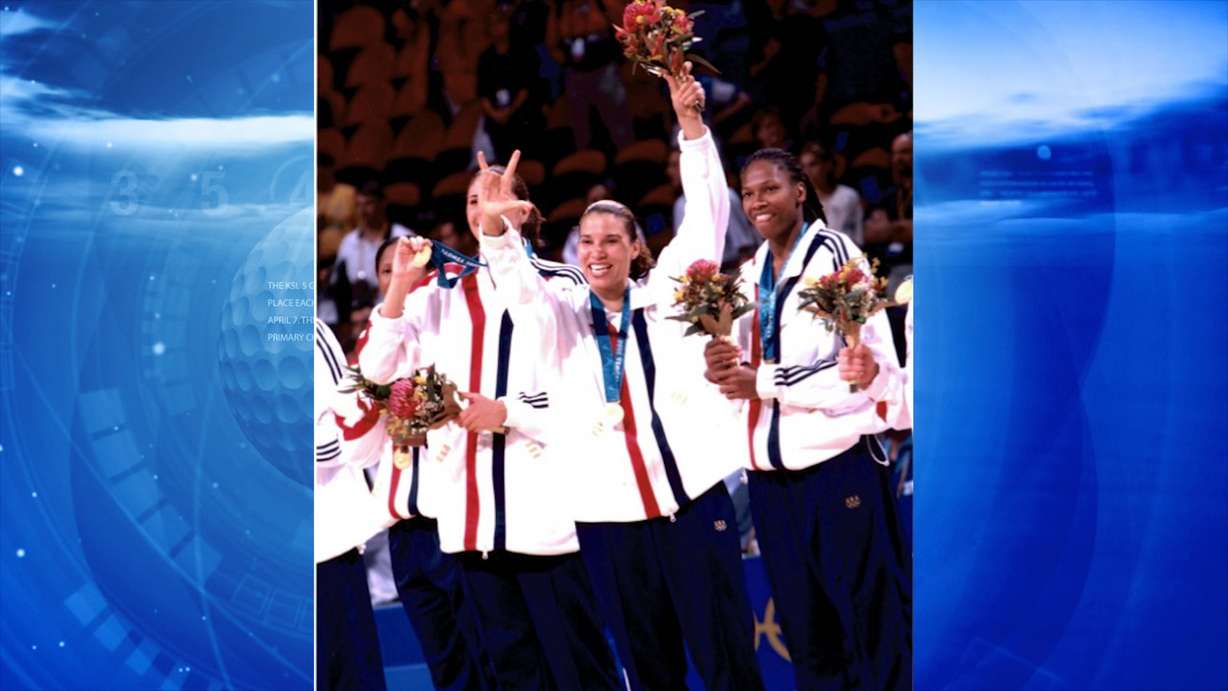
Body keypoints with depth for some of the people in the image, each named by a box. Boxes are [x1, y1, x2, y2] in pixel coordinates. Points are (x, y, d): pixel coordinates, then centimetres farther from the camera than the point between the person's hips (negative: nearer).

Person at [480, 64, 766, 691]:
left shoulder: (666, 294, 7)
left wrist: (692, 126, -14)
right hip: (609, 513, 2)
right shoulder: (563, 316, 8)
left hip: (692, 499, -1)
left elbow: (707, 215, -1)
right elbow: (519, 286, -10)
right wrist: (495, 228, -31)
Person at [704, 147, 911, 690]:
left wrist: (763, 382, -16)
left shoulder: (835, 254, -7)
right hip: (770, 471, 7)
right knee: (805, 632, 12)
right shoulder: (750, 273, 14)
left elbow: (871, 365, -16)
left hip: (836, 463, -7)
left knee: (874, 622, -5)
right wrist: (724, 367, -3)